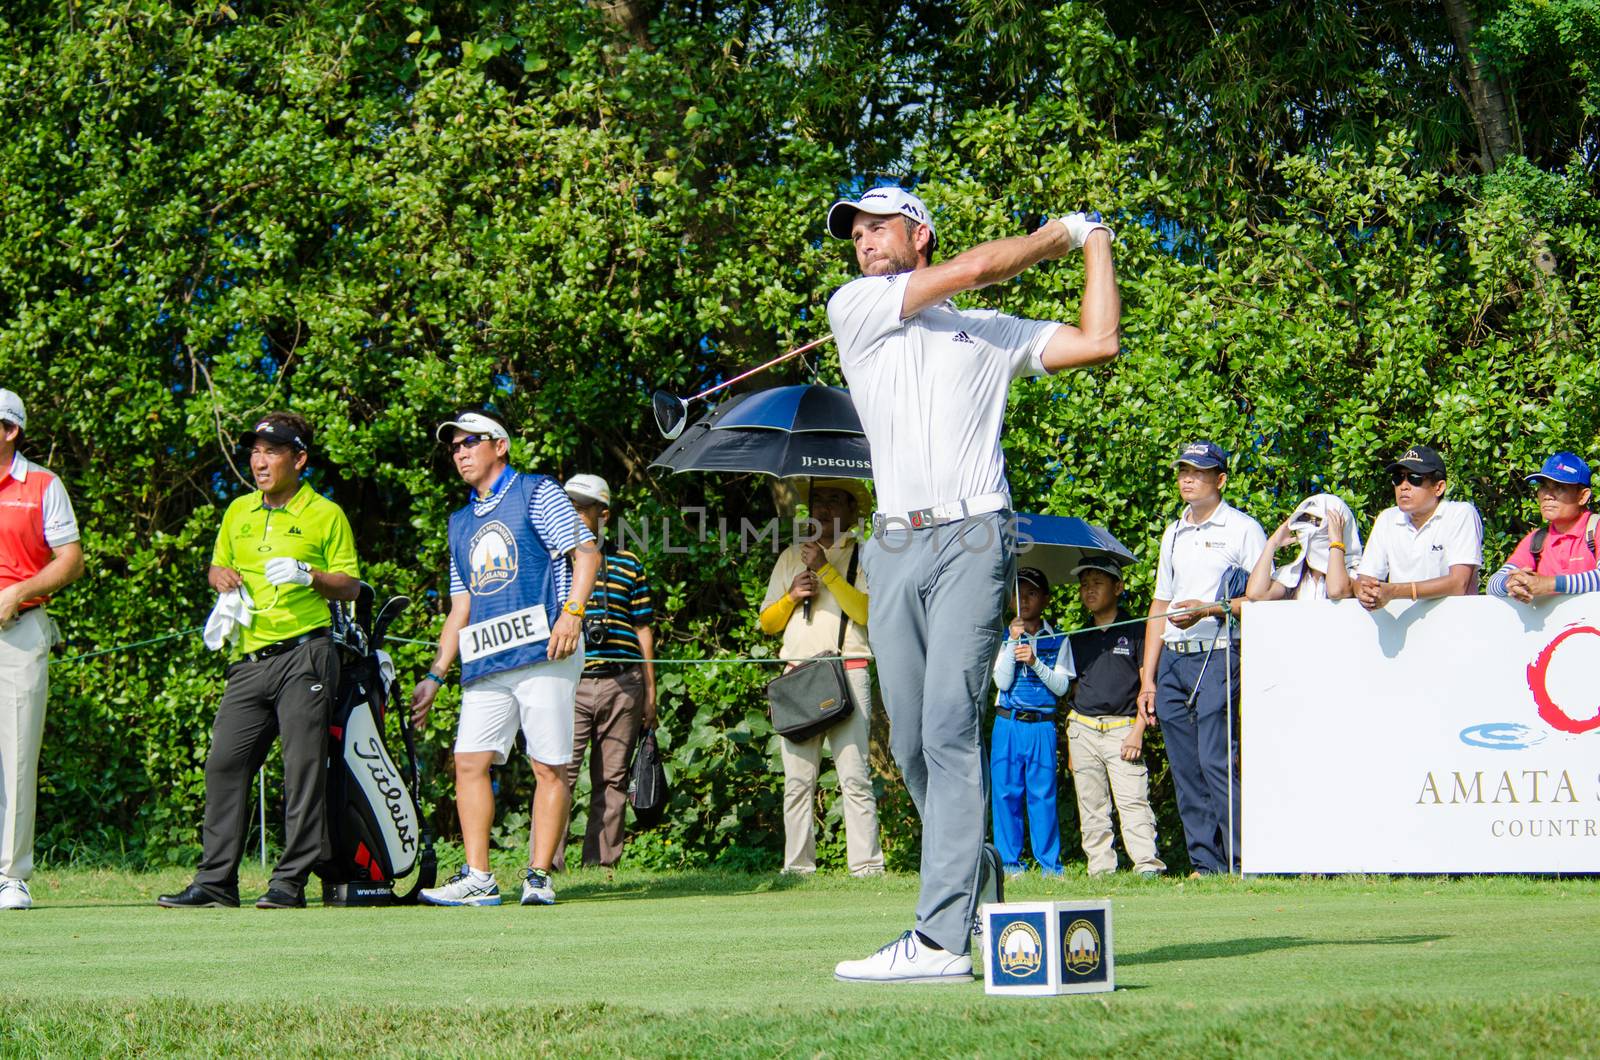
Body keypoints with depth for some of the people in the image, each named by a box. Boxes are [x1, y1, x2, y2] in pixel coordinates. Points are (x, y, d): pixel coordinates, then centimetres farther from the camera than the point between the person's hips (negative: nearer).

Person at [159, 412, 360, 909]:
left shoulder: (326, 515, 2)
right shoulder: (239, 512, 16)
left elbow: (350, 587, 1)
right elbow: (218, 566, 28)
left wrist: (308, 575, -16)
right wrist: (220, 576, 5)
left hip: (304, 654, -5)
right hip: (250, 659, 5)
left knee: (303, 766, -6)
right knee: (224, 762, 1)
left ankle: (291, 881, -3)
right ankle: (215, 880, 6)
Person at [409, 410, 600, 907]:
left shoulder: (538, 494, 6)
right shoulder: (461, 523, 25)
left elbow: (586, 553, -4)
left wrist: (571, 612, -18)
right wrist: (434, 675, 20)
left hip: (543, 651, -6)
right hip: (485, 662, 6)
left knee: (549, 767, -7)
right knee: (470, 761, -4)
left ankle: (539, 875, -5)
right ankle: (477, 877, -3)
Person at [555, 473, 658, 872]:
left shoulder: (627, 564, 12)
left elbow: (643, 629, 14)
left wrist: (650, 693, 11)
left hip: (622, 685, 2)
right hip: (569, 685, -2)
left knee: (612, 779, 3)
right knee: (559, 772, -12)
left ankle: (601, 862, 9)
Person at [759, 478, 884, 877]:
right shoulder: (792, 556, 22)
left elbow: (866, 611, -7)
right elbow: (767, 622, 21)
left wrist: (825, 569, -12)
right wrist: (792, 596, 2)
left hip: (848, 671, -4)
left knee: (854, 775, -12)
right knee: (797, 779, -1)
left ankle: (866, 865, -15)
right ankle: (798, 866, -1)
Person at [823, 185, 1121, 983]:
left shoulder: (992, 332, 16)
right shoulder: (854, 309, 13)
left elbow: (1098, 342, 9)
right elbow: (973, 267, 4)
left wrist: (1096, 243, 20)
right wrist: (1059, 232, 16)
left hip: (971, 543, -3)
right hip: (895, 550, 3)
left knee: (949, 729, -15)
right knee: (911, 743, 3)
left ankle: (943, 939, -21)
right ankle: (974, 876, 24)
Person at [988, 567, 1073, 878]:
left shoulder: (1057, 640, 7)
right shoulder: (1003, 637, 8)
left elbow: (1061, 686, 1)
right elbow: (1002, 682, -2)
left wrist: (1035, 661, -13)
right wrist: (1012, 642, -11)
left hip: (1042, 726, -1)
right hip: (1007, 724, 1)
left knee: (1043, 793, -3)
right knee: (1006, 792, -1)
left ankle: (1049, 863, 2)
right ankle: (1009, 861, 6)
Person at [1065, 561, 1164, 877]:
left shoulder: (1135, 631, 4)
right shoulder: (1079, 639, 17)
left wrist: (1137, 731, -9)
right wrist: (1070, 744, 14)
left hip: (1122, 728, -5)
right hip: (1083, 730, 5)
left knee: (1133, 800, -14)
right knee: (1091, 807, 3)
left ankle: (1148, 864, -16)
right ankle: (1100, 869, 6)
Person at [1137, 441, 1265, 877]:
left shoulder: (1243, 529, 1)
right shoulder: (1173, 533, 21)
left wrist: (1208, 609, -16)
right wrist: (1147, 678, 15)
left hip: (1218, 657, -7)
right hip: (1172, 660, 7)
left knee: (1215, 760, -16)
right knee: (1184, 770, 4)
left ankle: (1242, 861, -14)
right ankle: (1204, 864, 7)